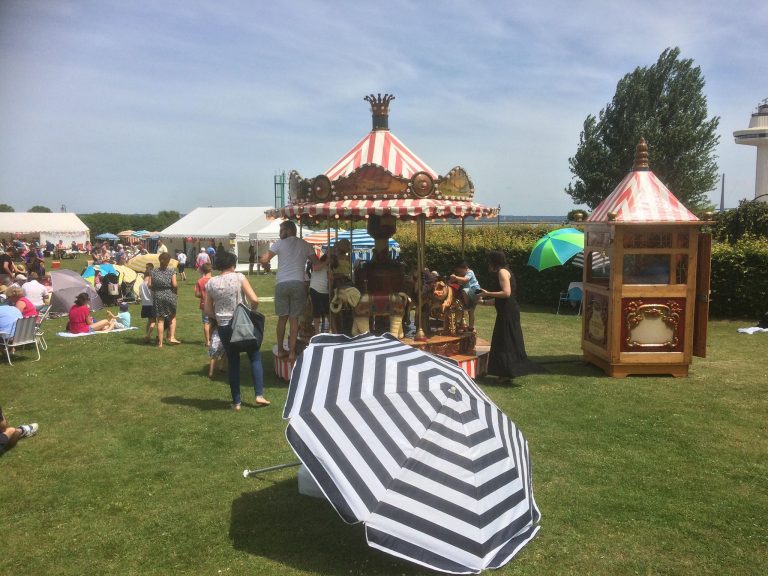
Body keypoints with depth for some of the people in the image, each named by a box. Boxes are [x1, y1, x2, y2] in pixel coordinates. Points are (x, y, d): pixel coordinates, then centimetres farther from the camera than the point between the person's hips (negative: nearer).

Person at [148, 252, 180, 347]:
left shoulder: (153, 271, 2)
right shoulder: (172, 271, -6)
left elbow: (149, 285, -2)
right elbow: (174, 284, -14)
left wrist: (156, 289, 15)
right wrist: (176, 289, 5)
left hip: (157, 297, 2)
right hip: (170, 296, -2)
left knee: (160, 320, 6)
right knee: (172, 317, 18)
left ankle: (160, 342, 9)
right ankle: (172, 337, 8)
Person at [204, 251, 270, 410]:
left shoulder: (211, 283, 1)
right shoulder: (239, 277, -8)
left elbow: (208, 310, 3)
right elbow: (254, 300, -13)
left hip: (223, 327, 3)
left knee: (233, 362, 13)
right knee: (255, 357, 12)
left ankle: (236, 402, 16)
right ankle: (259, 395, 4)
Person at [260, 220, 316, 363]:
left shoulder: (280, 243, 5)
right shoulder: (305, 245, 10)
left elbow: (264, 259, -1)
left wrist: (264, 255, 21)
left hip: (281, 283, 0)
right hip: (298, 283, 0)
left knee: (282, 317, 12)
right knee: (294, 319, 3)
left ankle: (280, 350, 18)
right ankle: (292, 353, -2)